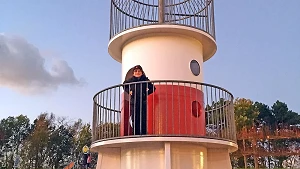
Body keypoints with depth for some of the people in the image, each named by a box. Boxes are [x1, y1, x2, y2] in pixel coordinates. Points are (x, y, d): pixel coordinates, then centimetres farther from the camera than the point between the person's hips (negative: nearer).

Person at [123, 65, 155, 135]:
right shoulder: (130, 80, 6)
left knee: (143, 119, -4)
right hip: (134, 102, 2)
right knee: (135, 119, 3)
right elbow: (124, 85, 25)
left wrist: (146, 93, -4)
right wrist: (129, 91, 11)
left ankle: (143, 134, -2)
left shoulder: (145, 80, 2)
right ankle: (136, 134, 8)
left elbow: (153, 88, 6)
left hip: (143, 101, -2)